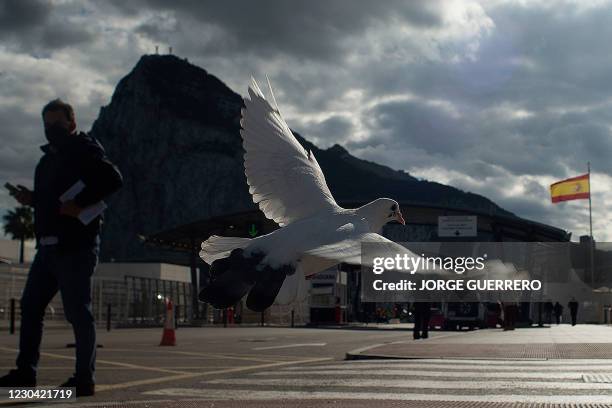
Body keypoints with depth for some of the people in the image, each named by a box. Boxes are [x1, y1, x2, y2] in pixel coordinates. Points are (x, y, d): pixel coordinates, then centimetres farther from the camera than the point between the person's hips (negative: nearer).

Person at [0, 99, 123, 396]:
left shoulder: (85, 150, -6)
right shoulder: (49, 157, 20)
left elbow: (113, 179, -19)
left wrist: (80, 204, -23)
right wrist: (31, 199, 7)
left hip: (76, 246, -9)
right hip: (49, 246, 9)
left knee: (77, 311, -6)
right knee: (30, 306, 11)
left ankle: (84, 378, 1)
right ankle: (26, 371, 19)